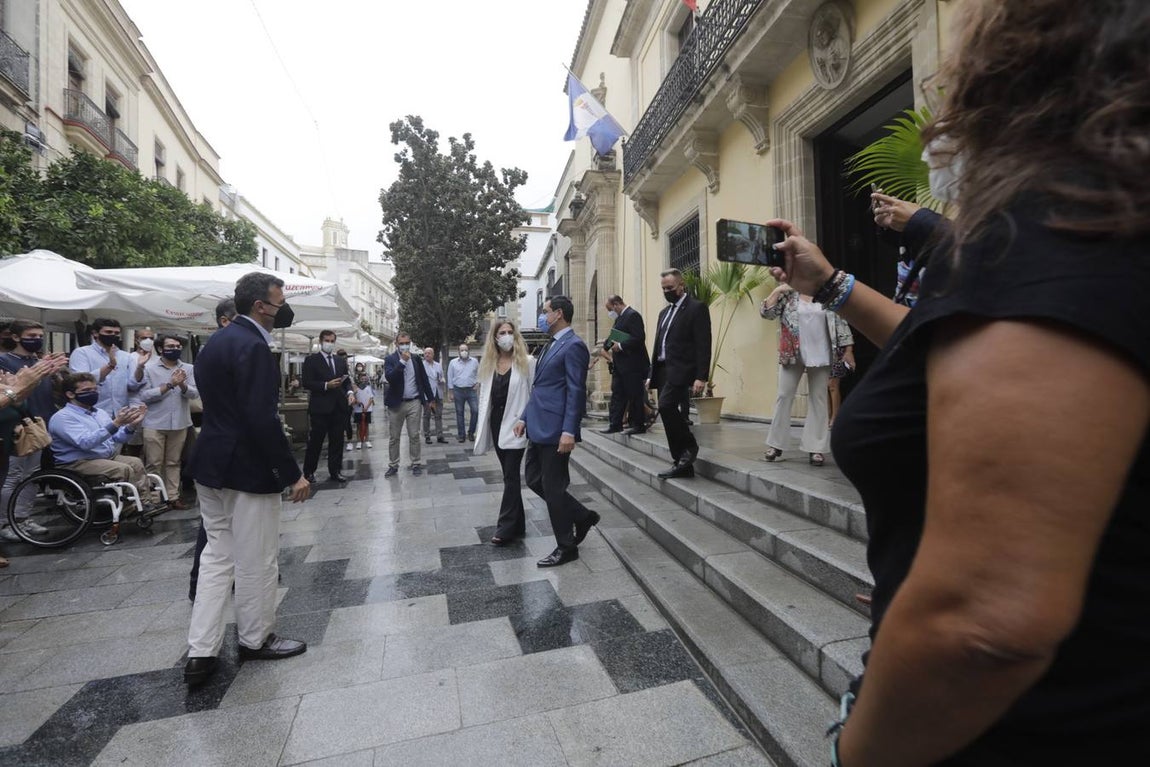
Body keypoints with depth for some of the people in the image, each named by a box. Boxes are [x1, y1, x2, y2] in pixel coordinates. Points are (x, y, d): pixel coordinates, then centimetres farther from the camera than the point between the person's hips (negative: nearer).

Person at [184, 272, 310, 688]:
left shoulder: (217, 341, 11)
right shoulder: (252, 345, -20)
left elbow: (223, 405, 14)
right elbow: (262, 418, -25)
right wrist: (293, 473, -19)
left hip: (212, 465, 9)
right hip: (248, 469, -9)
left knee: (217, 555, 17)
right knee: (256, 561, 8)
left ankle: (201, 652, 22)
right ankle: (256, 640, 26)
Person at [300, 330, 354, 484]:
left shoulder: (341, 360, 15)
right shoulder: (311, 360, 0)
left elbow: (347, 381, 15)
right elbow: (307, 383, -7)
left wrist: (350, 392, -4)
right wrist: (326, 385, -18)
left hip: (339, 407, 4)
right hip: (320, 408, -4)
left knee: (337, 441, 9)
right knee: (315, 442, 3)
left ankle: (335, 470, 17)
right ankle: (309, 472, 16)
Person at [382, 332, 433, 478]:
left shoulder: (417, 358, 6)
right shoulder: (390, 359, -1)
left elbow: (424, 379, 10)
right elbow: (389, 377, -18)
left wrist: (430, 398, 10)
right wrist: (402, 361, -22)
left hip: (414, 402, 1)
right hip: (396, 403, -1)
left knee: (414, 436, 5)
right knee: (394, 437, 7)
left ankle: (416, 464, 14)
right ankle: (393, 465, 17)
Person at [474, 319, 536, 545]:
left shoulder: (526, 361, -6)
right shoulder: (487, 364, 9)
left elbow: (535, 393, -8)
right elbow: (484, 396, 11)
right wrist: (481, 427, 9)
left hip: (516, 424, -5)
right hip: (496, 423, 6)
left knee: (511, 475, -4)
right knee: (510, 475, 14)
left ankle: (506, 527, 4)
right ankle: (517, 524, 26)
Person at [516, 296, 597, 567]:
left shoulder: (573, 345, -12)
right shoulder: (550, 345, 17)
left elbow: (576, 392, -18)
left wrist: (569, 431, -22)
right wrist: (525, 418, 16)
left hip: (555, 429, -10)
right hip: (538, 427, 10)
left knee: (553, 487, 1)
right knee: (533, 479, 15)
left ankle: (566, 547, 19)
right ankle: (582, 516, 29)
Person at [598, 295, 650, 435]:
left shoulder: (633, 315, -13)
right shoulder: (619, 318, 17)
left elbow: (639, 337, -23)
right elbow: (613, 336, 21)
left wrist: (620, 346, -19)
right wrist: (606, 346, 2)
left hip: (632, 365, -10)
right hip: (619, 365, 10)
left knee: (634, 395, 0)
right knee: (617, 394, 10)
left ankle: (639, 425, 10)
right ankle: (615, 424, 16)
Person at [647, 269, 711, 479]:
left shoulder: (696, 308, -3)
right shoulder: (664, 312, 21)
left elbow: (703, 345, -11)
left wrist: (701, 377, -18)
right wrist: (651, 375, 15)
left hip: (681, 371, -8)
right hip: (663, 371, 8)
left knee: (666, 406, -25)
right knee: (668, 411, 7)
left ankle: (689, 446, -3)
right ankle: (682, 464, 16)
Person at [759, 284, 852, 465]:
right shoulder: (787, 295, 5)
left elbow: (840, 322, 4)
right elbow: (766, 313, -5)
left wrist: (847, 350, -2)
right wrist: (777, 291, -12)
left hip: (819, 355, 0)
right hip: (791, 354, 0)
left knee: (818, 398, 4)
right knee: (784, 396, 1)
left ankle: (816, 448, 9)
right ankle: (776, 444, 10)